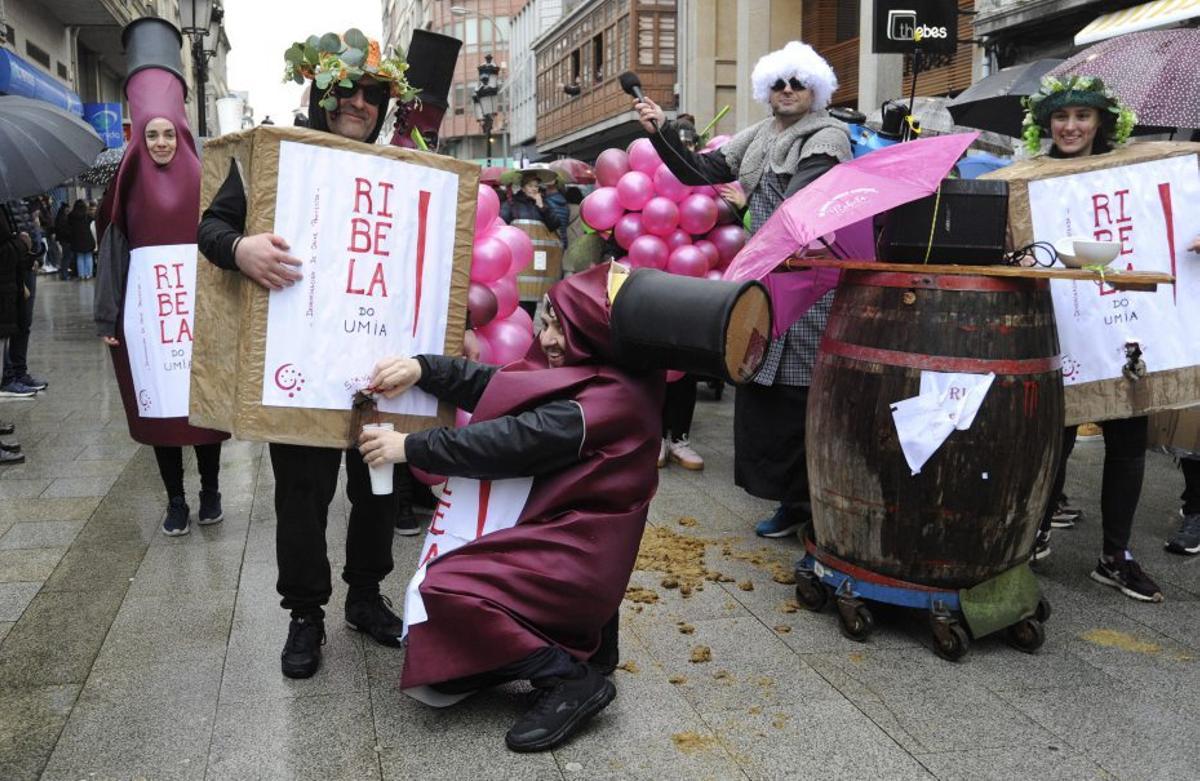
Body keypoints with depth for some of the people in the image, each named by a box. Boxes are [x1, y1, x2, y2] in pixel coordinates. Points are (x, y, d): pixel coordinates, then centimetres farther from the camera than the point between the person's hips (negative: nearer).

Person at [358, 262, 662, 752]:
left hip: (573, 556, -10)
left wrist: (410, 447, -18)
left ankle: (572, 680, -11)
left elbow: (511, 442, -24)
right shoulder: (575, 372, 8)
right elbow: (488, 384, 0)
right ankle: (580, 645, 16)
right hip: (557, 536, 10)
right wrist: (421, 368, -17)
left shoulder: (613, 397, -21)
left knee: (444, 591, -20)